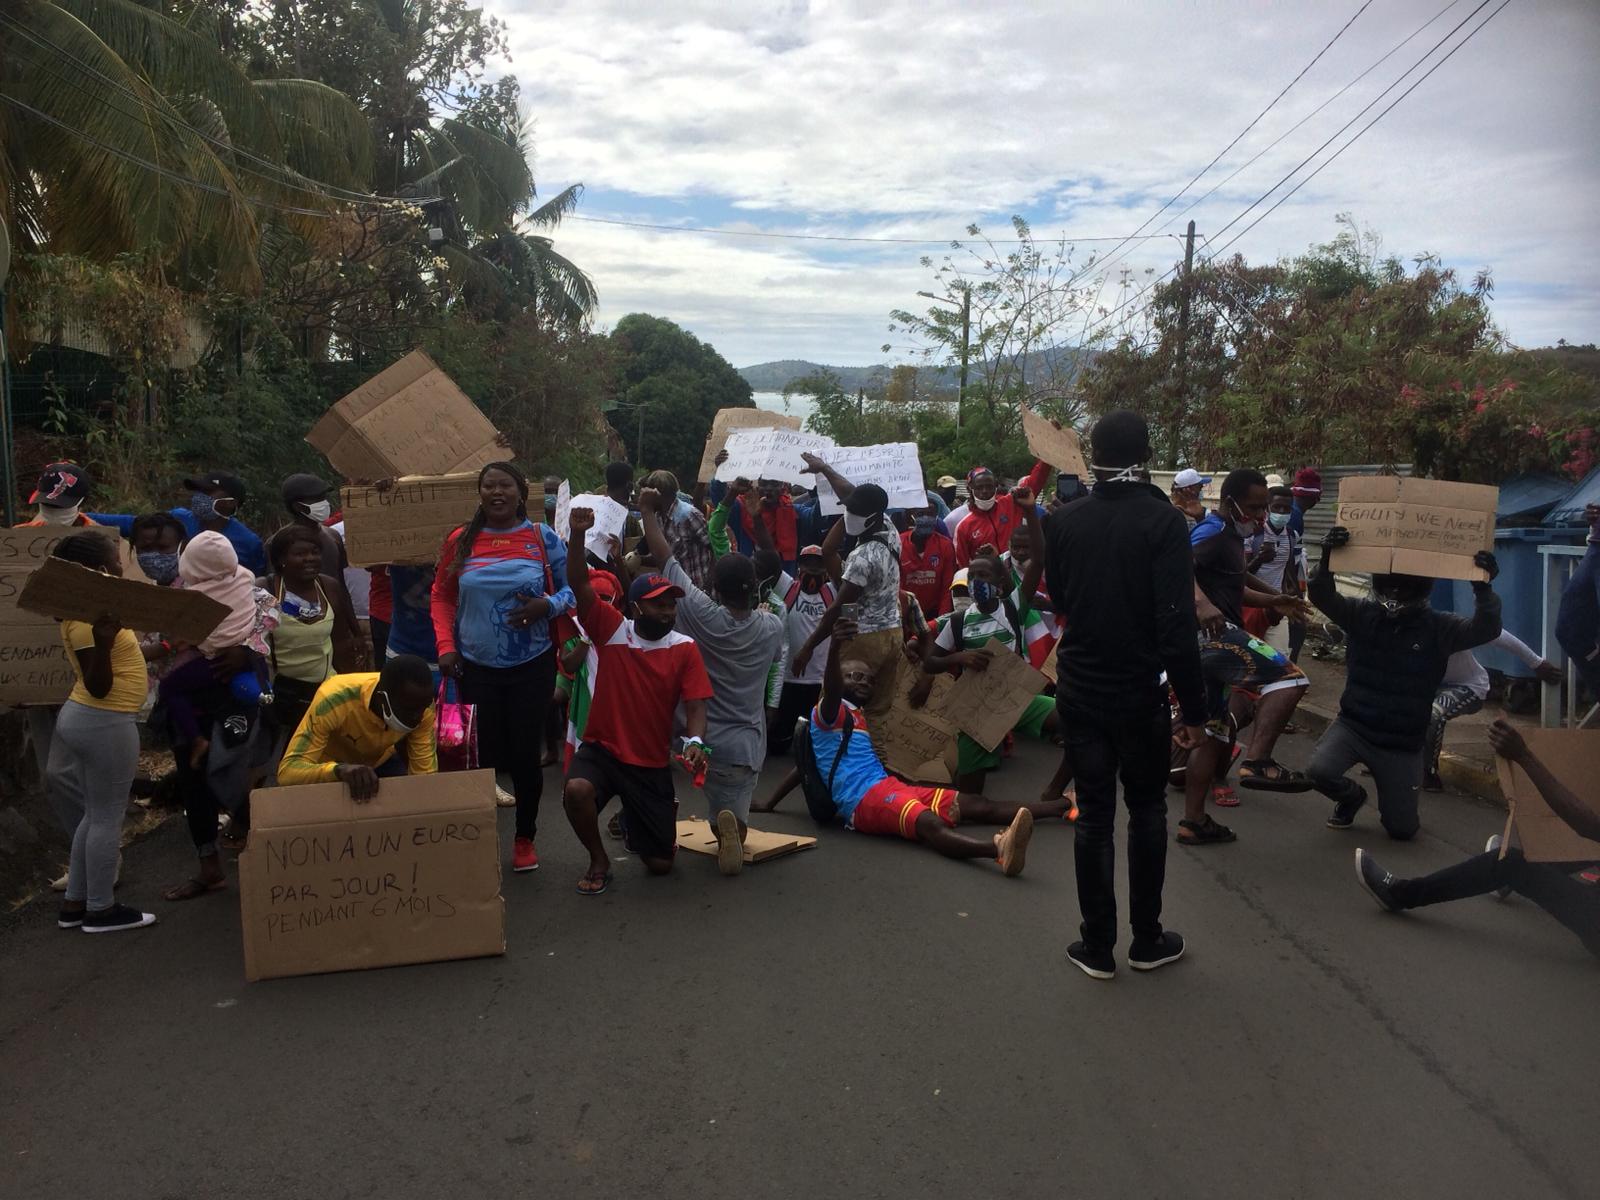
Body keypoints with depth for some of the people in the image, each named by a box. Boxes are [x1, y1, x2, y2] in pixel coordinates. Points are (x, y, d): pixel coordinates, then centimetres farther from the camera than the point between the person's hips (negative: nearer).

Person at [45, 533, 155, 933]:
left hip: (87, 718, 10)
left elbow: (119, 658, 21)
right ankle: (101, 909, 10)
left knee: (94, 814, 17)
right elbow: (98, 686, -21)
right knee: (107, 817, 0)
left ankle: (74, 903, 25)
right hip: (104, 723, -10)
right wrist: (101, 642, -28)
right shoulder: (85, 619, -19)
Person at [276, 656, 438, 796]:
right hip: (331, 765, -2)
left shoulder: (421, 704, -28)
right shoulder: (333, 701, -37)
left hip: (382, 761, 2)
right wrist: (339, 770, -56)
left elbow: (425, 773, -23)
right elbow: (287, 771, -40)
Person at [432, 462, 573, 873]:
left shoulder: (543, 538, -2)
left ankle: (525, 838, 24)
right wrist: (445, 645, -3)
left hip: (532, 666, -1)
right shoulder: (461, 540, 2)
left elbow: (571, 587, 3)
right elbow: (441, 596, 9)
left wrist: (548, 605, -17)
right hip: (476, 668, 1)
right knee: (484, 754, 6)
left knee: (525, 753, 5)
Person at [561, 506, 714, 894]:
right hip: (601, 748, -1)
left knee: (661, 864, 4)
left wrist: (694, 741, -31)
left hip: (653, 763, 2)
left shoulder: (685, 648, -6)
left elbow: (695, 705, -10)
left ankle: (633, 822, 42)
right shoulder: (612, 630, -9)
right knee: (576, 790, -37)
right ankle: (599, 860, -4)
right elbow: (580, 586, -20)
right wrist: (578, 535, -36)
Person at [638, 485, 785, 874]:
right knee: (731, 818, 9)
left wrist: (648, 513, 8)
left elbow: (667, 561, -5)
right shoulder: (772, 628, -6)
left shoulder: (703, 617, -13)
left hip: (699, 739, -1)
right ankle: (730, 828, -26)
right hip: (745, 745, 1)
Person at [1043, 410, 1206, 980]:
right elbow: (1177, 626, -19)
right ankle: (1147, 940, 24)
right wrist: (1193, 710, -12)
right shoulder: (1162, 520, -14)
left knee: (1094, 816, 10)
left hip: (1079, 692, 3)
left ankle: (1098, 947, 17)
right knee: (1146, 812, 15)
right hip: (1140, 696, -2)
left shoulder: (1063, 520, -3)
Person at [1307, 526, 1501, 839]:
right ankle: (1352, 796, 10)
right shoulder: (1362, 614, -4)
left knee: (1402, 830, 4)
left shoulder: (1438, 627, -7)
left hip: (1402, 744, 0)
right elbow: (1322, 597, -17)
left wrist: (1483, 588, -38)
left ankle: (1393, 803, 45)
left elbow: (1485, 629, -21)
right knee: (1320, 770, -28)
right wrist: (1327, 557, -36)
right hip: (1353, 726, 1)